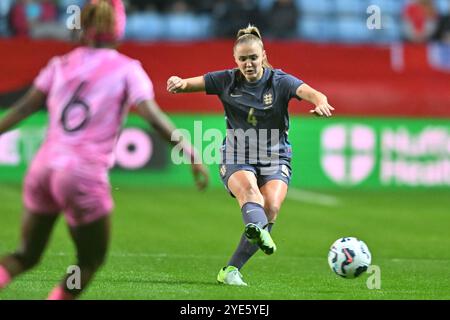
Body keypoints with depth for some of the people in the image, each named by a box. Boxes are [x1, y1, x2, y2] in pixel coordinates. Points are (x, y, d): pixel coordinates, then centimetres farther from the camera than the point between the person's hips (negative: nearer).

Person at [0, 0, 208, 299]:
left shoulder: (61, 65, 10)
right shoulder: (127, 70, 0)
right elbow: (154, 117, -11)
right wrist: (192, 154, -10)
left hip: (43, 167, 4)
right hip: (85, 175, -4)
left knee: (27, 255, 15)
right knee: (91, 261, 14)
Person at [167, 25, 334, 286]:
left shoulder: (279, 81, -5)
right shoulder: (227, 81, 0)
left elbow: (308, 92, -22)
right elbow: (192, 83, -7)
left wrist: (321, 103, -46)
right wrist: (179, 83, -32)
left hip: (275, 158, 0)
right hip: (237, 158, 0)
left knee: (271, 206, -24)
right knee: (249, 189, -33)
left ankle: (232, 270, -16)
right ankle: (258, 230, -66)